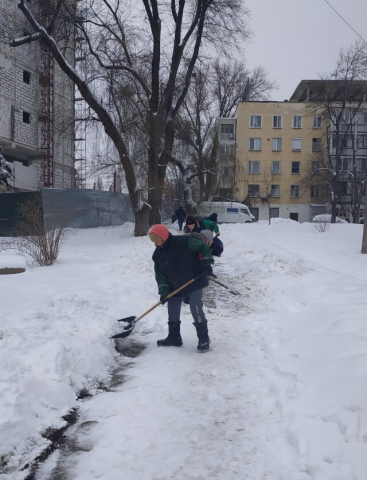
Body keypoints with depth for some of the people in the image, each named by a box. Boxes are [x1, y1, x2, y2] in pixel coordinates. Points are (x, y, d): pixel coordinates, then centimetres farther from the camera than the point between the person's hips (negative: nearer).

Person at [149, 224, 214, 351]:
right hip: (175, 287, 7)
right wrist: (163, 292, -7)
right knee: (172, 311, 10)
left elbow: (203, 247, -11)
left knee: (195, 308, -14)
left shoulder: (184, 242, -18)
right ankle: (174, 337, 25)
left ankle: (204, 338, -1)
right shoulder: (157, 254, 1)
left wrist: (207, 264, -19)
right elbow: (160, 274, 2)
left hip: (194, 282, -7)